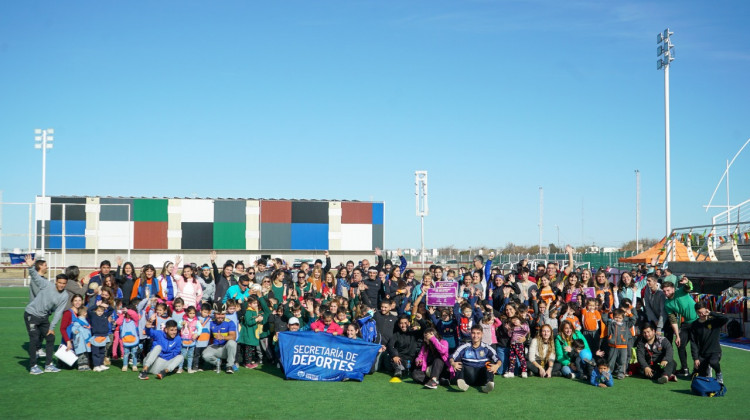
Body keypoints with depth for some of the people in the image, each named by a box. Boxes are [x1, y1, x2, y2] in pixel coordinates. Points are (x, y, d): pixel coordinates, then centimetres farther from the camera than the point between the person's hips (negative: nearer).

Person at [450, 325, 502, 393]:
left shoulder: (486, 348, 8)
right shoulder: (464, 347, 8)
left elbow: (498, 360, -2)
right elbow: (452, 357, -1)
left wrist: (497, 365, -26)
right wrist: (452, 363, -25)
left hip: (482, 377, 0)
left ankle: (489, 383, -46)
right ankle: (460, 381, -45)